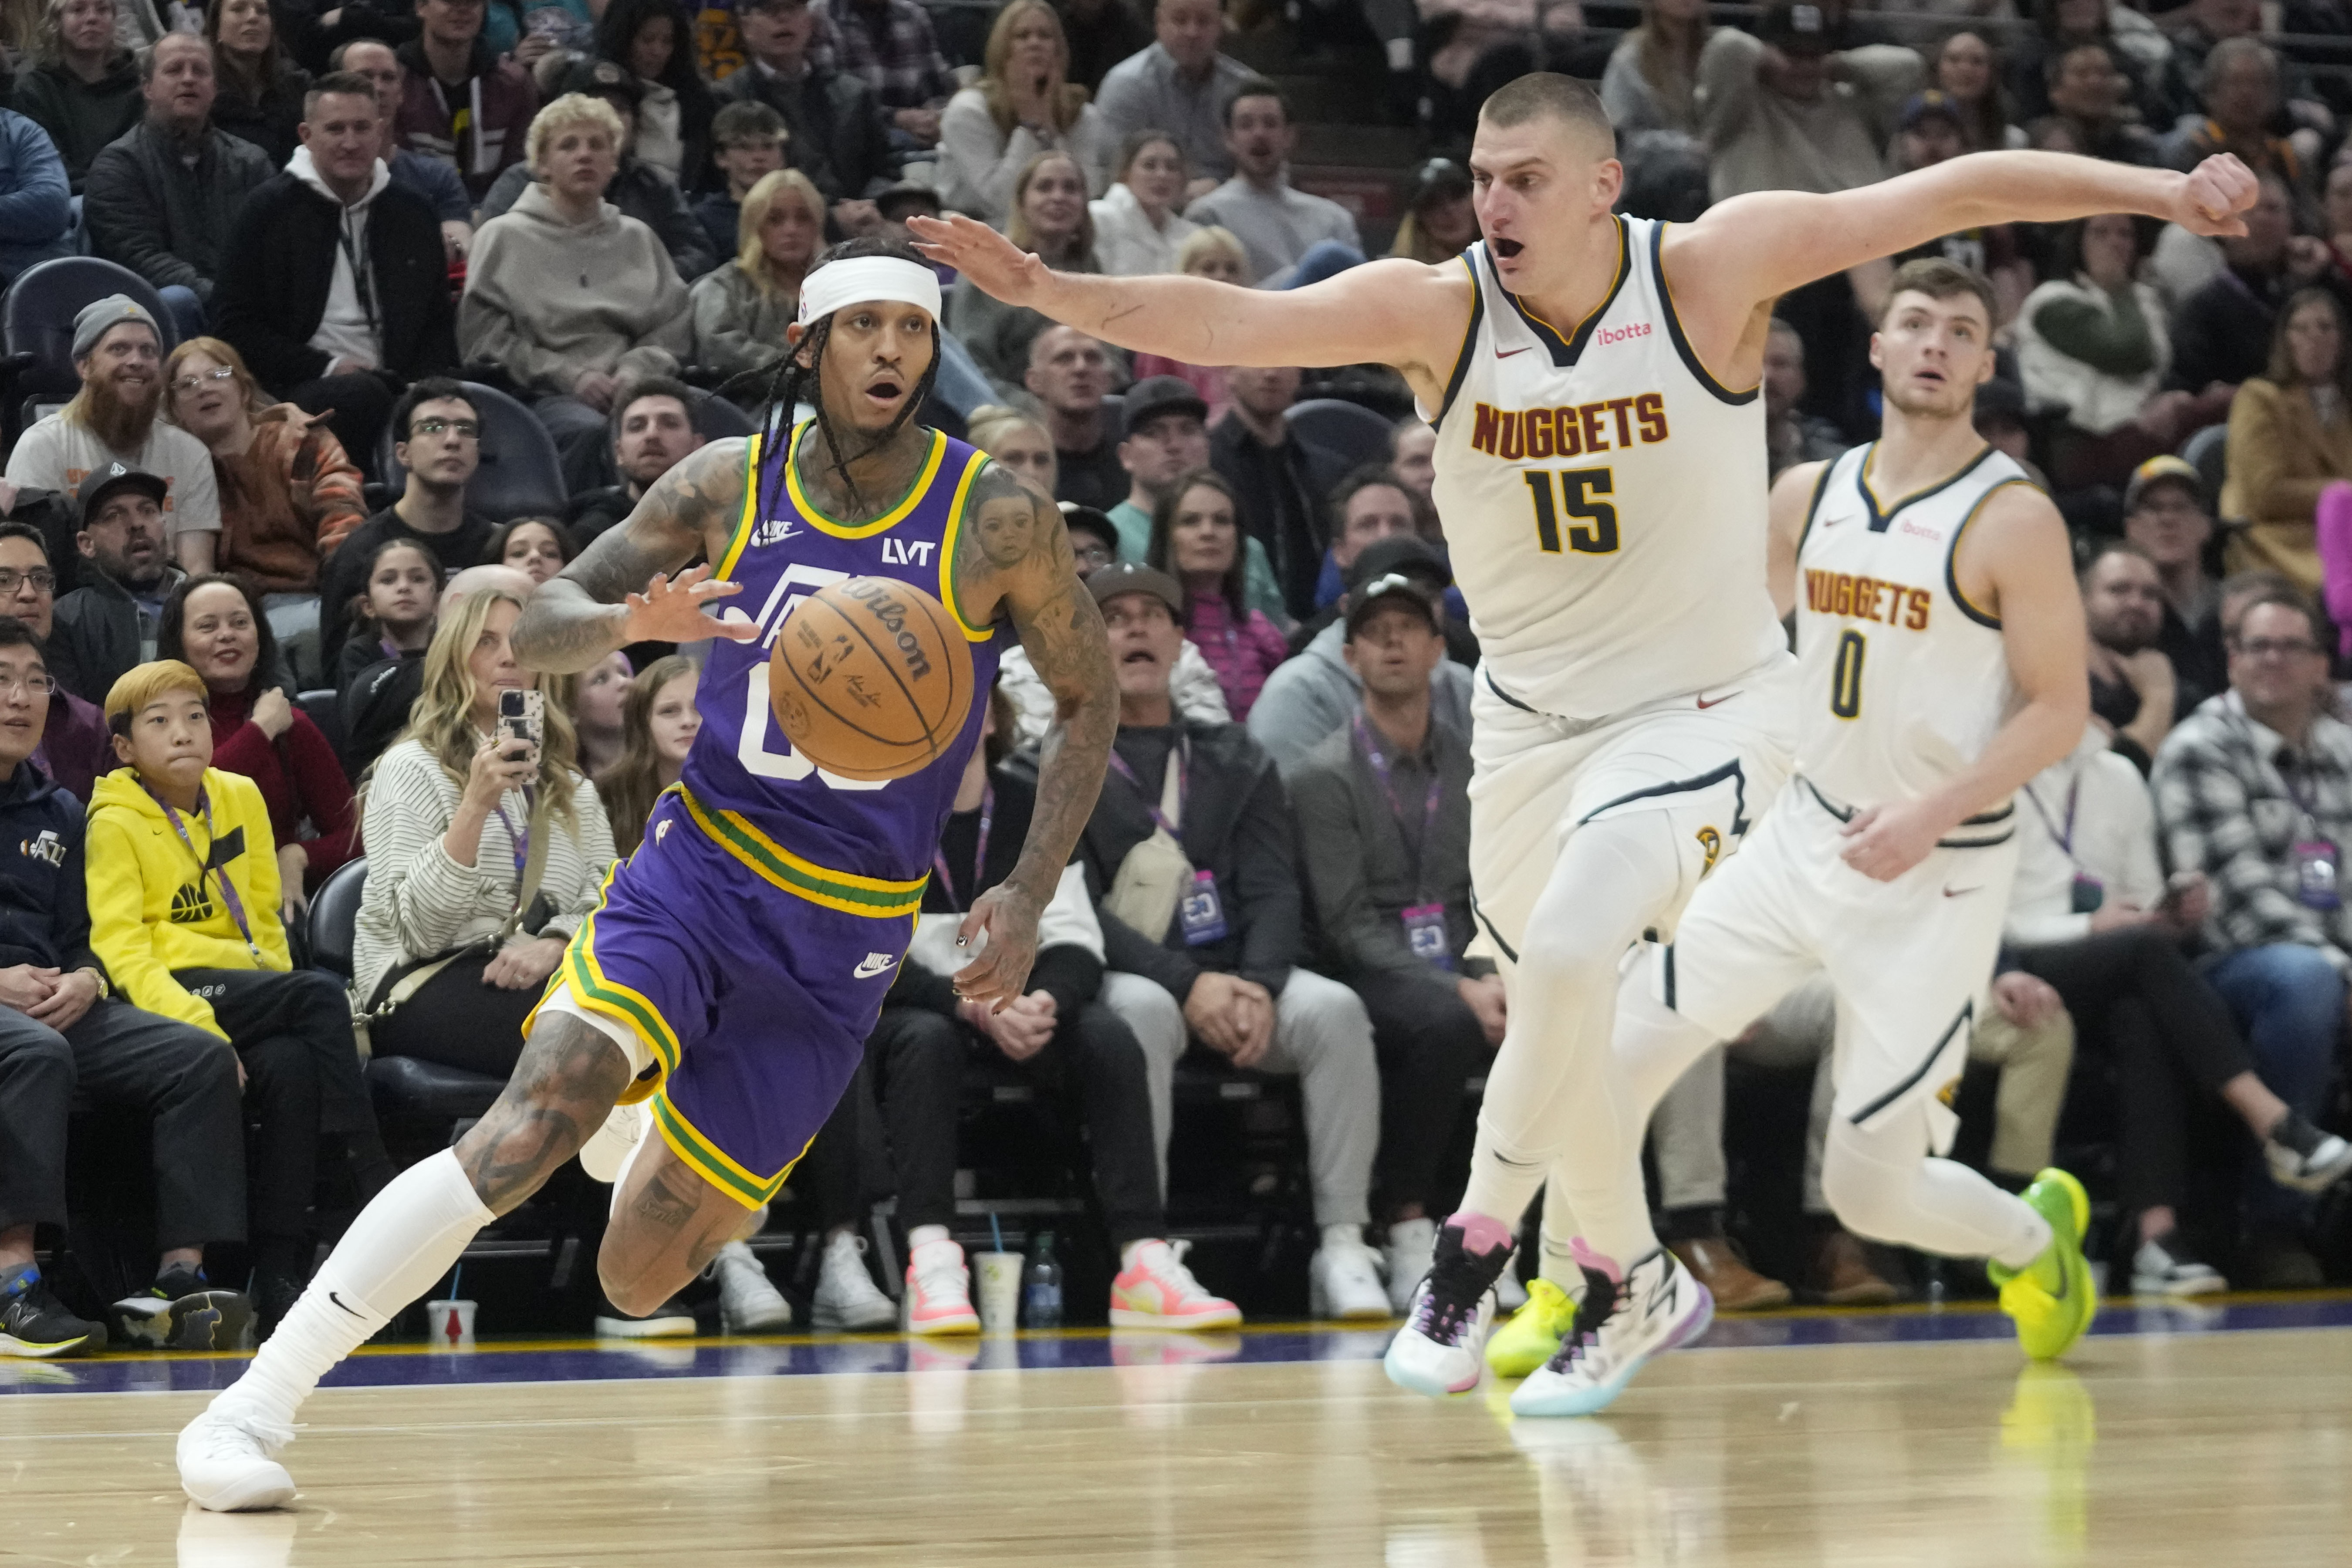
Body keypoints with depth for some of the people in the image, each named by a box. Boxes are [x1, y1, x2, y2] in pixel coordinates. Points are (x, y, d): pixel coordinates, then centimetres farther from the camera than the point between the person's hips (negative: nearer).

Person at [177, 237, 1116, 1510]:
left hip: (843, 937, 0)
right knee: (530, 1128, -27)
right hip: (696, 869, 0)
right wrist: (629, 622, -22)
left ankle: (651, 1125, 42)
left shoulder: (995, 522, -7)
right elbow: (545, 621, 3)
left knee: (639, 1280, 4)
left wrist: (1029, 895, -6)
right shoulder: (726, 487, -2)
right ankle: (251, 1408, -22)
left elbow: (1090, 698, 5)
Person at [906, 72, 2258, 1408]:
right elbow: (1231, 322, -24)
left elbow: (1955, 192, -17)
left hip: (1704, 707, -4)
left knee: (1568, 950, -27)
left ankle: (1477, 1248, -12)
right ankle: (1628, 1276, 39)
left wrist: (2158, 190, -22)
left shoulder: (1714, 270, -17)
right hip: (1530, 721, 4)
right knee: (1563, 1020, 14)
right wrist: (1053, 290, -39)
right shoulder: (1434, 310, -13)